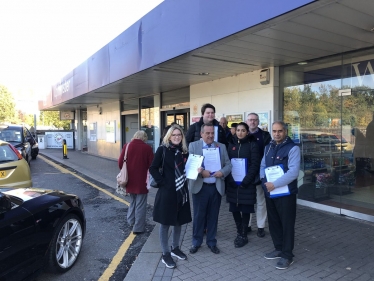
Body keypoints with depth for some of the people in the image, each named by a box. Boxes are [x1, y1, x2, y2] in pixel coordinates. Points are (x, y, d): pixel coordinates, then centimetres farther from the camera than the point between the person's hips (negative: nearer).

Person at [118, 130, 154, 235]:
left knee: (133, 201, 26)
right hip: (141, 181, -4)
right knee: (140, 204, 7)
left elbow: (120, 162, -1)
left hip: (130, 180, 4)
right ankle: (138, 227, 12)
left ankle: (131, 221, 34)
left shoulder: (126, 146, -3)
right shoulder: (147, 148, -11)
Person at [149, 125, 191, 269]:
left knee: (179, 221, 17)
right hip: (167, 192, -5)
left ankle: (175, 248, 35)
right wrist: (163, 182, -15)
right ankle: (165, 253, 19)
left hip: (181, 191, 6)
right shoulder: (162, 150, -8)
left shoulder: (184, 151, 6)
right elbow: (153, 168, -9)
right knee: (165, 223, 6)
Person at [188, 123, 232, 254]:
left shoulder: (221, 147, 9)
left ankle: (212, 242, 27)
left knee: (213, 216, 12)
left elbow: (228, 165, 5)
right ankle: (196, 242, 24)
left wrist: (222, 172, -15)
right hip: (200, 187, -2)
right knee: (198, 216, 7)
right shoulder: (193, 146, 1)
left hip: (217, 187, 2)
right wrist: (201, 172, -22)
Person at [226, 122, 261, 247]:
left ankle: (243, 236, 17)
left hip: (247, 183, -4)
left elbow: (255, 164, -8)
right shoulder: (231, 145, 9)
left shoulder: (252, 145, -3)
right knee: (234, 209, 8)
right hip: (233, 183, 4)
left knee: (245, 209, 4)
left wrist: (246, 181, -15)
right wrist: (230, 179, -6)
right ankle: (239, 232, 26)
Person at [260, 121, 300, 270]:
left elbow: (293, 172, -21)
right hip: (269, 192, 7)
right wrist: (264, 181, -3)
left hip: (285, 193, -7)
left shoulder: (292, 148, -12)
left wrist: (275, 184, -23)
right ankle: (279, 249, 34)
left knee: (287, 224, 6)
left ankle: (287, 255, 20)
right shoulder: (268, 147, 10)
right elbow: (262, 166, 15)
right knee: (273, 222, 17)